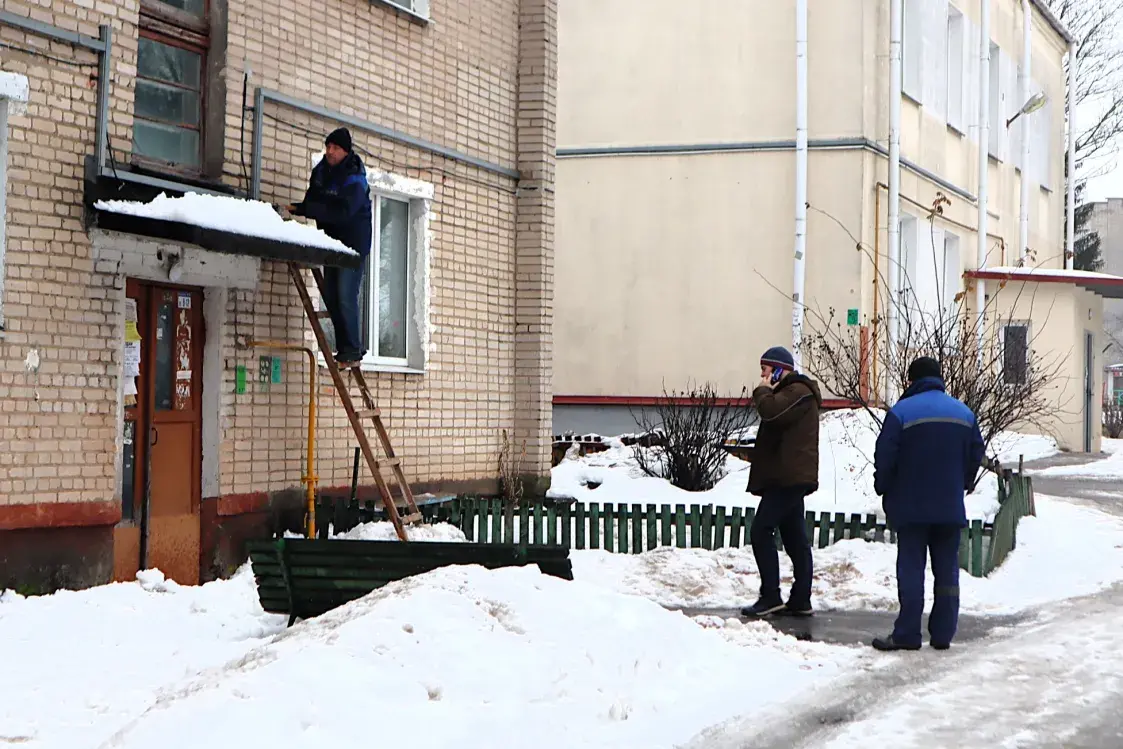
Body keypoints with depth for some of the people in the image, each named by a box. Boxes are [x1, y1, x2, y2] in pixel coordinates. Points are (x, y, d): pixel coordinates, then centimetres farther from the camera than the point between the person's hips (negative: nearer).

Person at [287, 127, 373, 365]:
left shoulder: (354, 180, -20)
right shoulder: (321, 170, 5)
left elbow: (342, 213, -32)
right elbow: (314, 199, 16)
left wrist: (304, 209, -36)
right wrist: (301, 208, -7)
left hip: (353, 242, -8)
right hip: (331, 240, 8)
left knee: (346, 296, -13)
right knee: (330, 295, 8)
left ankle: (352, 348, -6)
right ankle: (345, 346, 16)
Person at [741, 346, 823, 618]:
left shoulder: (798, 391, -11)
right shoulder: (791, 392, 23)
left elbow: (771, 411, -26)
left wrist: (763, 391, -11)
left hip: (788, 476, -11)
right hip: (790, 476, 11)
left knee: (761, 531, -13)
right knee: (795, 537, 9)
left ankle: (770, 596, -15)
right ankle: (801, 599, 9)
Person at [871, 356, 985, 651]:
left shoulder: (901, 412, -9)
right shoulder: (964, 414, 7)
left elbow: (884, 458, -9)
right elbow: (976, 456, 11)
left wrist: (884, 491, 6)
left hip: (911, 507, -4)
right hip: (951, 508, 4)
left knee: (911, 569, 0)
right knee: (947, 570, 9)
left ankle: (907, 634, -1)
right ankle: (943, 634, 10)